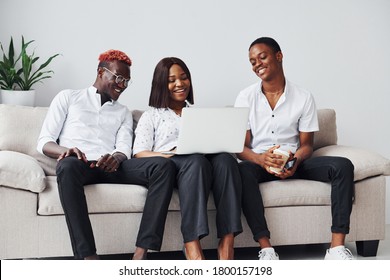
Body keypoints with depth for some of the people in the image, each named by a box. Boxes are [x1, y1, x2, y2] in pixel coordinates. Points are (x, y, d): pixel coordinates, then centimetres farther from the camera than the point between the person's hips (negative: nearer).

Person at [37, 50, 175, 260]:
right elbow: (44, 142, 10)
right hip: (79, 164, -3)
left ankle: (140, 256, -37)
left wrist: (116, 158, -17)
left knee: (164, 167, -25)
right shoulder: (68, 98, 21)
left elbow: (124, 149, 10)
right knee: (68, 165, -41)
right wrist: (65, 151, -15)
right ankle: (89, 259, -46)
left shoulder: (123, 112, 29)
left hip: (111, 166, 3)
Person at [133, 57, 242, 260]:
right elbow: (139, 153, 6)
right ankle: (192, 246, -49)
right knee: (196, 160, -40)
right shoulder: (151, 115, 22)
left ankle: (227, 242, -43)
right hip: (169, 166, -3)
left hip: (207, 159, 3)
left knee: (225, 158, -35)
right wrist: (167, 155, -13)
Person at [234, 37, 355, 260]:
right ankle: (266, 248, -40)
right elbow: (241, 146, -3)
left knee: (342, 166, -23)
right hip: (259, 162, -1)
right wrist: (261, 159, -26)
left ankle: (337, 246, -29)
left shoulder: (304, 97, 4)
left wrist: (295, 161, -21)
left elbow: (306, 144, 3)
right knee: (243, 171, -38)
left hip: (294, 163, 2)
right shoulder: (246, 98, 2)